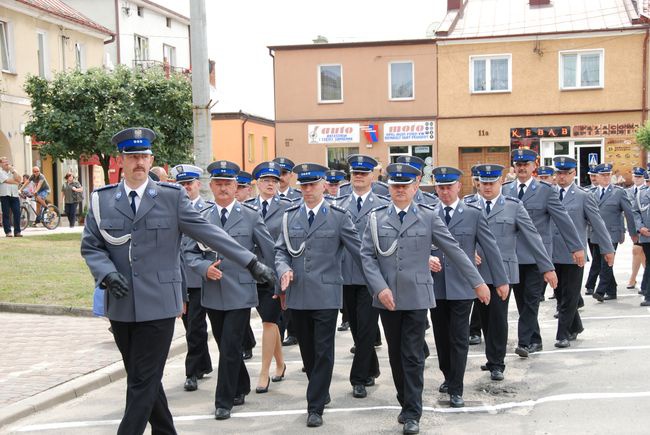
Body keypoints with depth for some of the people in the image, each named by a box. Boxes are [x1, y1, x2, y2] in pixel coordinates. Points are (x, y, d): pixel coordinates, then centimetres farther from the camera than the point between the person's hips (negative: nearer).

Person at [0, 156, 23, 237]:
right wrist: (16, 182, -2)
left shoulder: (13, 171, 14)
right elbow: (7, 181, -12)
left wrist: (13, 171, -7)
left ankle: (17, 231, 2)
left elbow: (18, 179, 0)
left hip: (14, 195, 4)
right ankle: (8, 232, 2)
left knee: (17, 213, -3)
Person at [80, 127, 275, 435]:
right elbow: (90, 246, 9)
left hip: (157, 305, -3)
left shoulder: (172, 197, -2)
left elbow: (208, 232, -3)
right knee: (141, 378, 15)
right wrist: (107, 273, -11)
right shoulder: (101, 200, 6)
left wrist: (251, 262, -8)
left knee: (143, 382, -2)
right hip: (121, 306, 4)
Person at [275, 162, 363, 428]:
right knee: (307, 351, 15)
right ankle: (321, 393, 34)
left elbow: (360, 250, -3)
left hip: (325, 295, -4)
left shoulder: (338, 217, -2)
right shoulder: (290, 216, 9)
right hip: (297, 295, 4)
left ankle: (315, 406, 6)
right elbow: (281, 250, 11)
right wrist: (284, 269, -9)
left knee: (323, 352, -2)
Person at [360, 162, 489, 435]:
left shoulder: (429, 216, 1)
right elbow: (367, 256, 1)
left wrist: (477, 282, 0)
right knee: (395, 354, 11)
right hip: (387, 297, 2)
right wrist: (380, 288, -12)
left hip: (416, 297, -2)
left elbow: (453, 250, 1)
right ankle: (406, 402, 28)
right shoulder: (376, 218, 5)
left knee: (413, 356, -1)